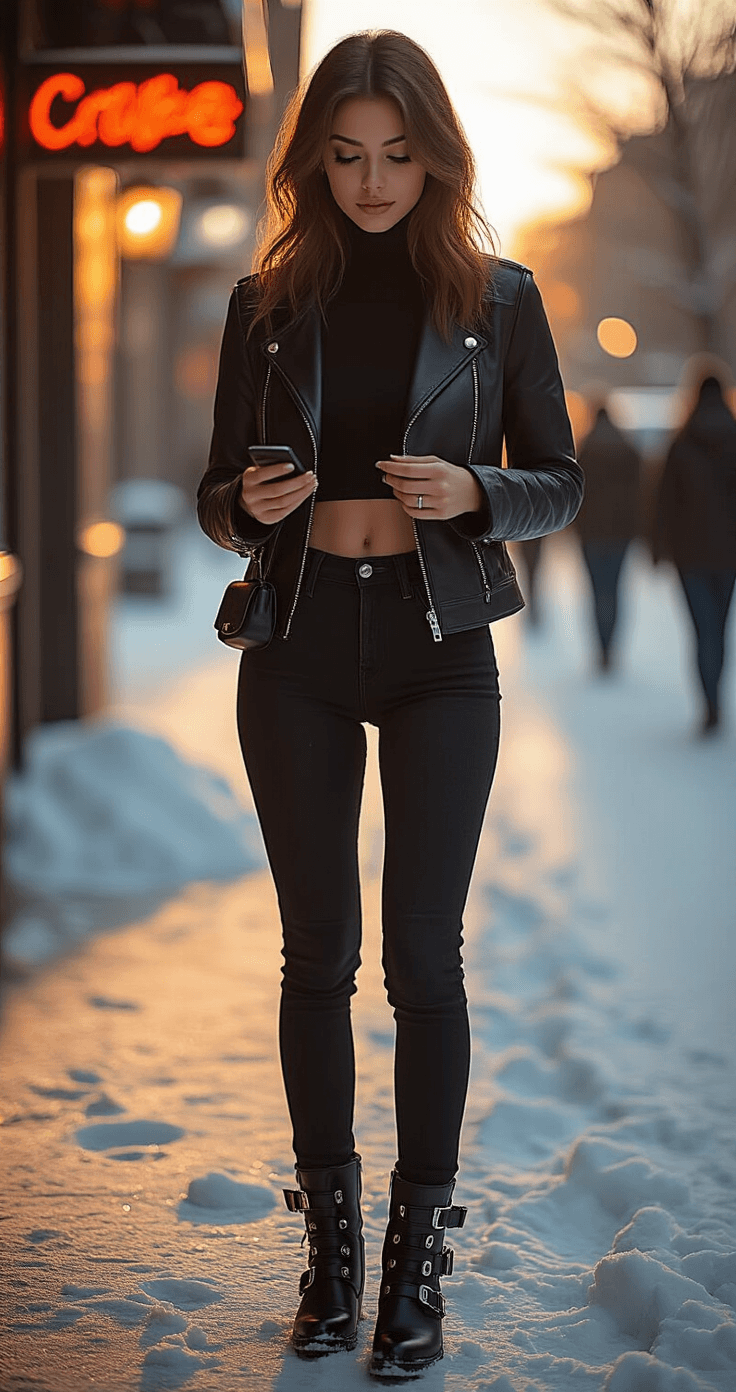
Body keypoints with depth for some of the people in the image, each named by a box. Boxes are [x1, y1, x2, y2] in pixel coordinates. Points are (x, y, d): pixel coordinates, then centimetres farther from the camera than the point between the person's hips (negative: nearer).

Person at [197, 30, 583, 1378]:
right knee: (319, 952, 6)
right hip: (298, 649, 2)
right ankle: (331, 1239, 18)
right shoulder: (269, 304, 5)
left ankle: (418, 1255, 7)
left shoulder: (496, 299, 1)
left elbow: (560, 484, 5)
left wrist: (471, 491, -15)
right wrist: (254, 504, -14)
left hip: (439, 650, -1)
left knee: (424, 952, -4)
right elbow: (217, 496, 9)